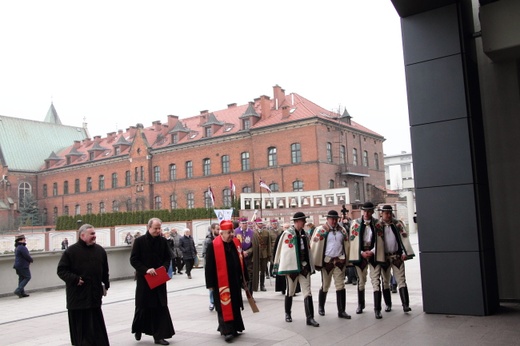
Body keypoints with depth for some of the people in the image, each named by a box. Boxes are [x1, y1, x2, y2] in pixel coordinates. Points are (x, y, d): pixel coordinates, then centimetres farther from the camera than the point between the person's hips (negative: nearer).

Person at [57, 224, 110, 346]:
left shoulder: (100, 250, 7)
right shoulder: (71, 251, -7)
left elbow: (105, 270, 16)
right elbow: (61, 270, -7)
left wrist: (106, 285, 16)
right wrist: (74, 279, -18)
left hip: (94, 294, 4)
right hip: (77, 295, -4)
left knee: (96, 324, 10)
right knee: (79, 326, 2)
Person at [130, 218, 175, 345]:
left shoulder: (163, 241, 3)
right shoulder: (139, 241, -7)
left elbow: (167, 258, 11)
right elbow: (133, 260, -7)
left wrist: (164, 267, -8)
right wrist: (146, 270, -18)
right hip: (144, 279, -2)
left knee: (160, 307, 0)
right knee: (143, 306, 9)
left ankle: (159, 336, 7)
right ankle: (138, 329, 35)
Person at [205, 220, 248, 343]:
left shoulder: (236, 243, 6)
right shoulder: (213, 246, -12)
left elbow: (241, 262, 14)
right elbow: (209, 266, -10)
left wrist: (244, 277, 15)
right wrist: (210, 284, -10)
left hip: (235, 282, 6)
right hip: (221, 283, -6)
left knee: (235, 306, 14)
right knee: (224, 307, -2)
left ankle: (234, 328, 28)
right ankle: (227, 331, 4)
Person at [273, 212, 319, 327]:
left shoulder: (304, 234, 10)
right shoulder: (287, 233, -9)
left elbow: (308, 250, 15)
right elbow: (282, 251, -9)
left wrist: (311, 266, 15)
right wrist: (280, 267, -9)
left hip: (304, 266, 5)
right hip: (292, 266, -4)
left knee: (307, 292, -2)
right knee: (290, 292, 11)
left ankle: (310, 317, -2)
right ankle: (287, 313, 30)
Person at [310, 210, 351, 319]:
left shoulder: (342, 230, 7)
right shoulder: (321, 230, -6)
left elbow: (346, 245, 11)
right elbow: (315, 246, -7)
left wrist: (346, 260, 7)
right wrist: (317, 262, -9)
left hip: (339, 261, 3)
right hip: (327, 261, -3)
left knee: (341, 286, 0)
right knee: (325, 286, 9)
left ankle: (341, 311, 4)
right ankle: (321, 307, 30)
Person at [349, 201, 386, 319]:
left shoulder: (377, 223, 2)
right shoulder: (355, 223, 3)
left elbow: (379, 240, 1)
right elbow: (353, 240, 1)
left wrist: (372, 252, -12)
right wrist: (362, 252, -8)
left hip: (374, 254, -1)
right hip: (360, 254, 1)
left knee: (376, 282, -7)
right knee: (361, 281, 13)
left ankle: (377, 309, -3)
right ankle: (360, 305, 30)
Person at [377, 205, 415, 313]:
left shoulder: (398, 224, 3)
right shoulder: (378, 225, 1)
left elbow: (404, 238, -1)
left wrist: (406, 253, -10)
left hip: (397, 256, 0)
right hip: (384, 257, 0)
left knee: (401, 280, -4)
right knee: (385, 282, 10)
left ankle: (405, 305, -5)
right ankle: (388, 304, 22)